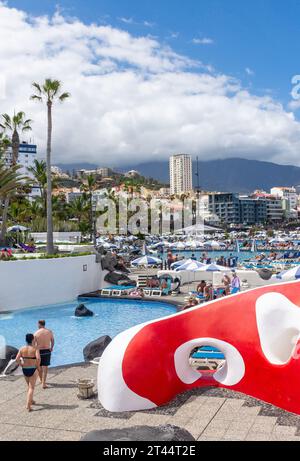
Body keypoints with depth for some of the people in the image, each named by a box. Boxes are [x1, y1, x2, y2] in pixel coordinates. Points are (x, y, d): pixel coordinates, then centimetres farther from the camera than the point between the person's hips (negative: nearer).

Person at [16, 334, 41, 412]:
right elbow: (38, 358, -25)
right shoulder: (35, 349, -11)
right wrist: (38, 366, -10)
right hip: (33, 369, -4)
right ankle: (28, 405, -9)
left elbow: (17, 359, -8)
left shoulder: (22, 349, -1)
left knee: (29, 386, 25)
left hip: (24, 370, 4)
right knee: (31, 388, 1)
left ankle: (31, 400, 39)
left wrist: (21, 365, 6)